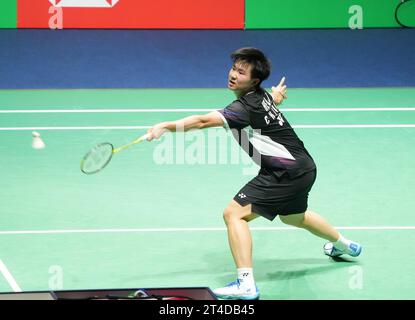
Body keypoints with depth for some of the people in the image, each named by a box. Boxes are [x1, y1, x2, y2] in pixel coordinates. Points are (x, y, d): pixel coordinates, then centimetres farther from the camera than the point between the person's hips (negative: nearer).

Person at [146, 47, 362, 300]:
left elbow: (203, 121, -38)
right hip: (303, 168, 11)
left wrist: (166, 126, -44)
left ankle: (246, 284, -23)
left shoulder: (246, 107, -24)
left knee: (234, 213, -16)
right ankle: (344, 245, 61)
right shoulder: (262, 95, 3)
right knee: (293, 216, 37)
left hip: (287, 173, -11)